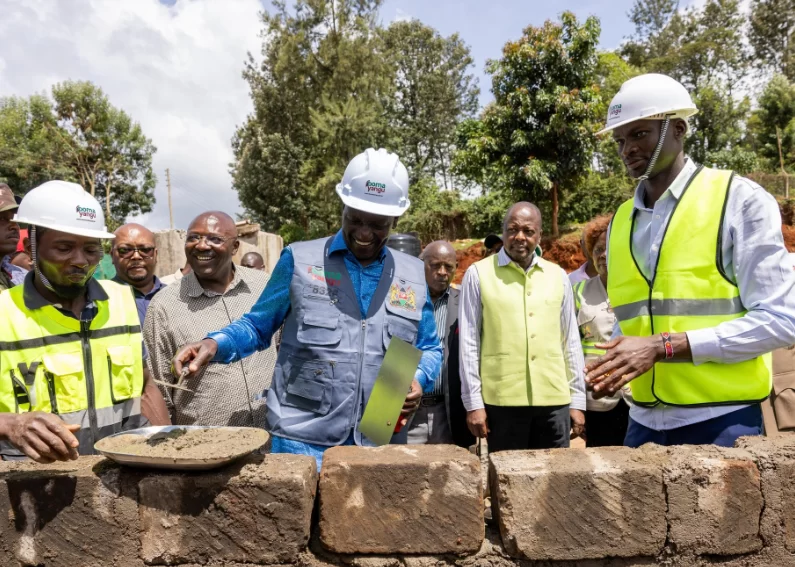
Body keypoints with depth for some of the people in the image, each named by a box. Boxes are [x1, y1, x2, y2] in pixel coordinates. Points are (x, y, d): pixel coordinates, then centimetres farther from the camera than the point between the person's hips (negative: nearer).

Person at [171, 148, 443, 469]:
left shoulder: (414, 276, 7)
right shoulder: (300, 260, 0)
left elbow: (430, 349, 16)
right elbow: (259, 326, 7)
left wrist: (419, 380, -4)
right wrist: (214, 345, -11)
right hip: (302, 440, -2)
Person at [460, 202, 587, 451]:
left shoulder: (558, 276, 8)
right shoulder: (479, 274, -2)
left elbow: (571, 342, 11)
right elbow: (469, 343, -2)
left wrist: (578, 400, 9)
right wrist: (473, 402, -5)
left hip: (555, 400, 3)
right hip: (502, 400, -3)